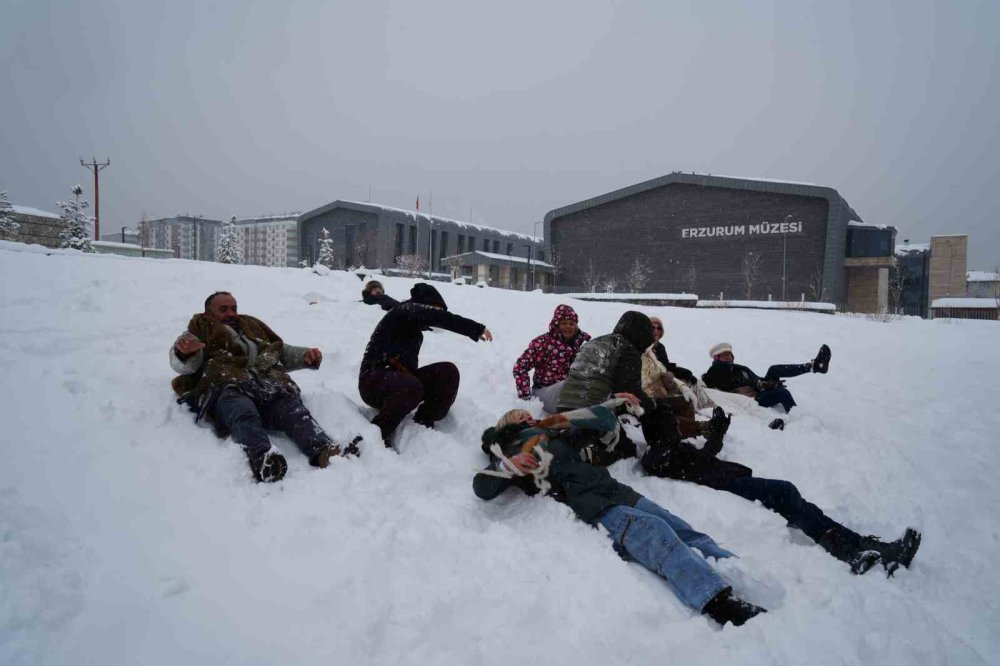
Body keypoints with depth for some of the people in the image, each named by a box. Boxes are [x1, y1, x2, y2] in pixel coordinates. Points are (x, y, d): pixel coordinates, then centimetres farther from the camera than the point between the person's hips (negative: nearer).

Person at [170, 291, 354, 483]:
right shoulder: (201, 329, 33)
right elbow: (182, 364, 13)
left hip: (272, 383, 3)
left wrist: (305, 356, 17)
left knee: (295, 412, -31)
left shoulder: (252, 326, 43)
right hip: (228, 386, -2)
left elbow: (283, 352, 40)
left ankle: (324, 452, -57)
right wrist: (185, 353, -13)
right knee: (245, 416, -39)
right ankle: (263, 458, -65)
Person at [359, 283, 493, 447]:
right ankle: (378, 433, -18)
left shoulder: (412, 328, 23)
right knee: (411, 387, -39)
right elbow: (439, 317, -22)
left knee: (448, 371, -6)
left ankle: (423, 426, -6)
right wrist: (476, 329, -24)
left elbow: (409, 363, 16)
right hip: (375, 380, -9)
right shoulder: (406, 309, -4)